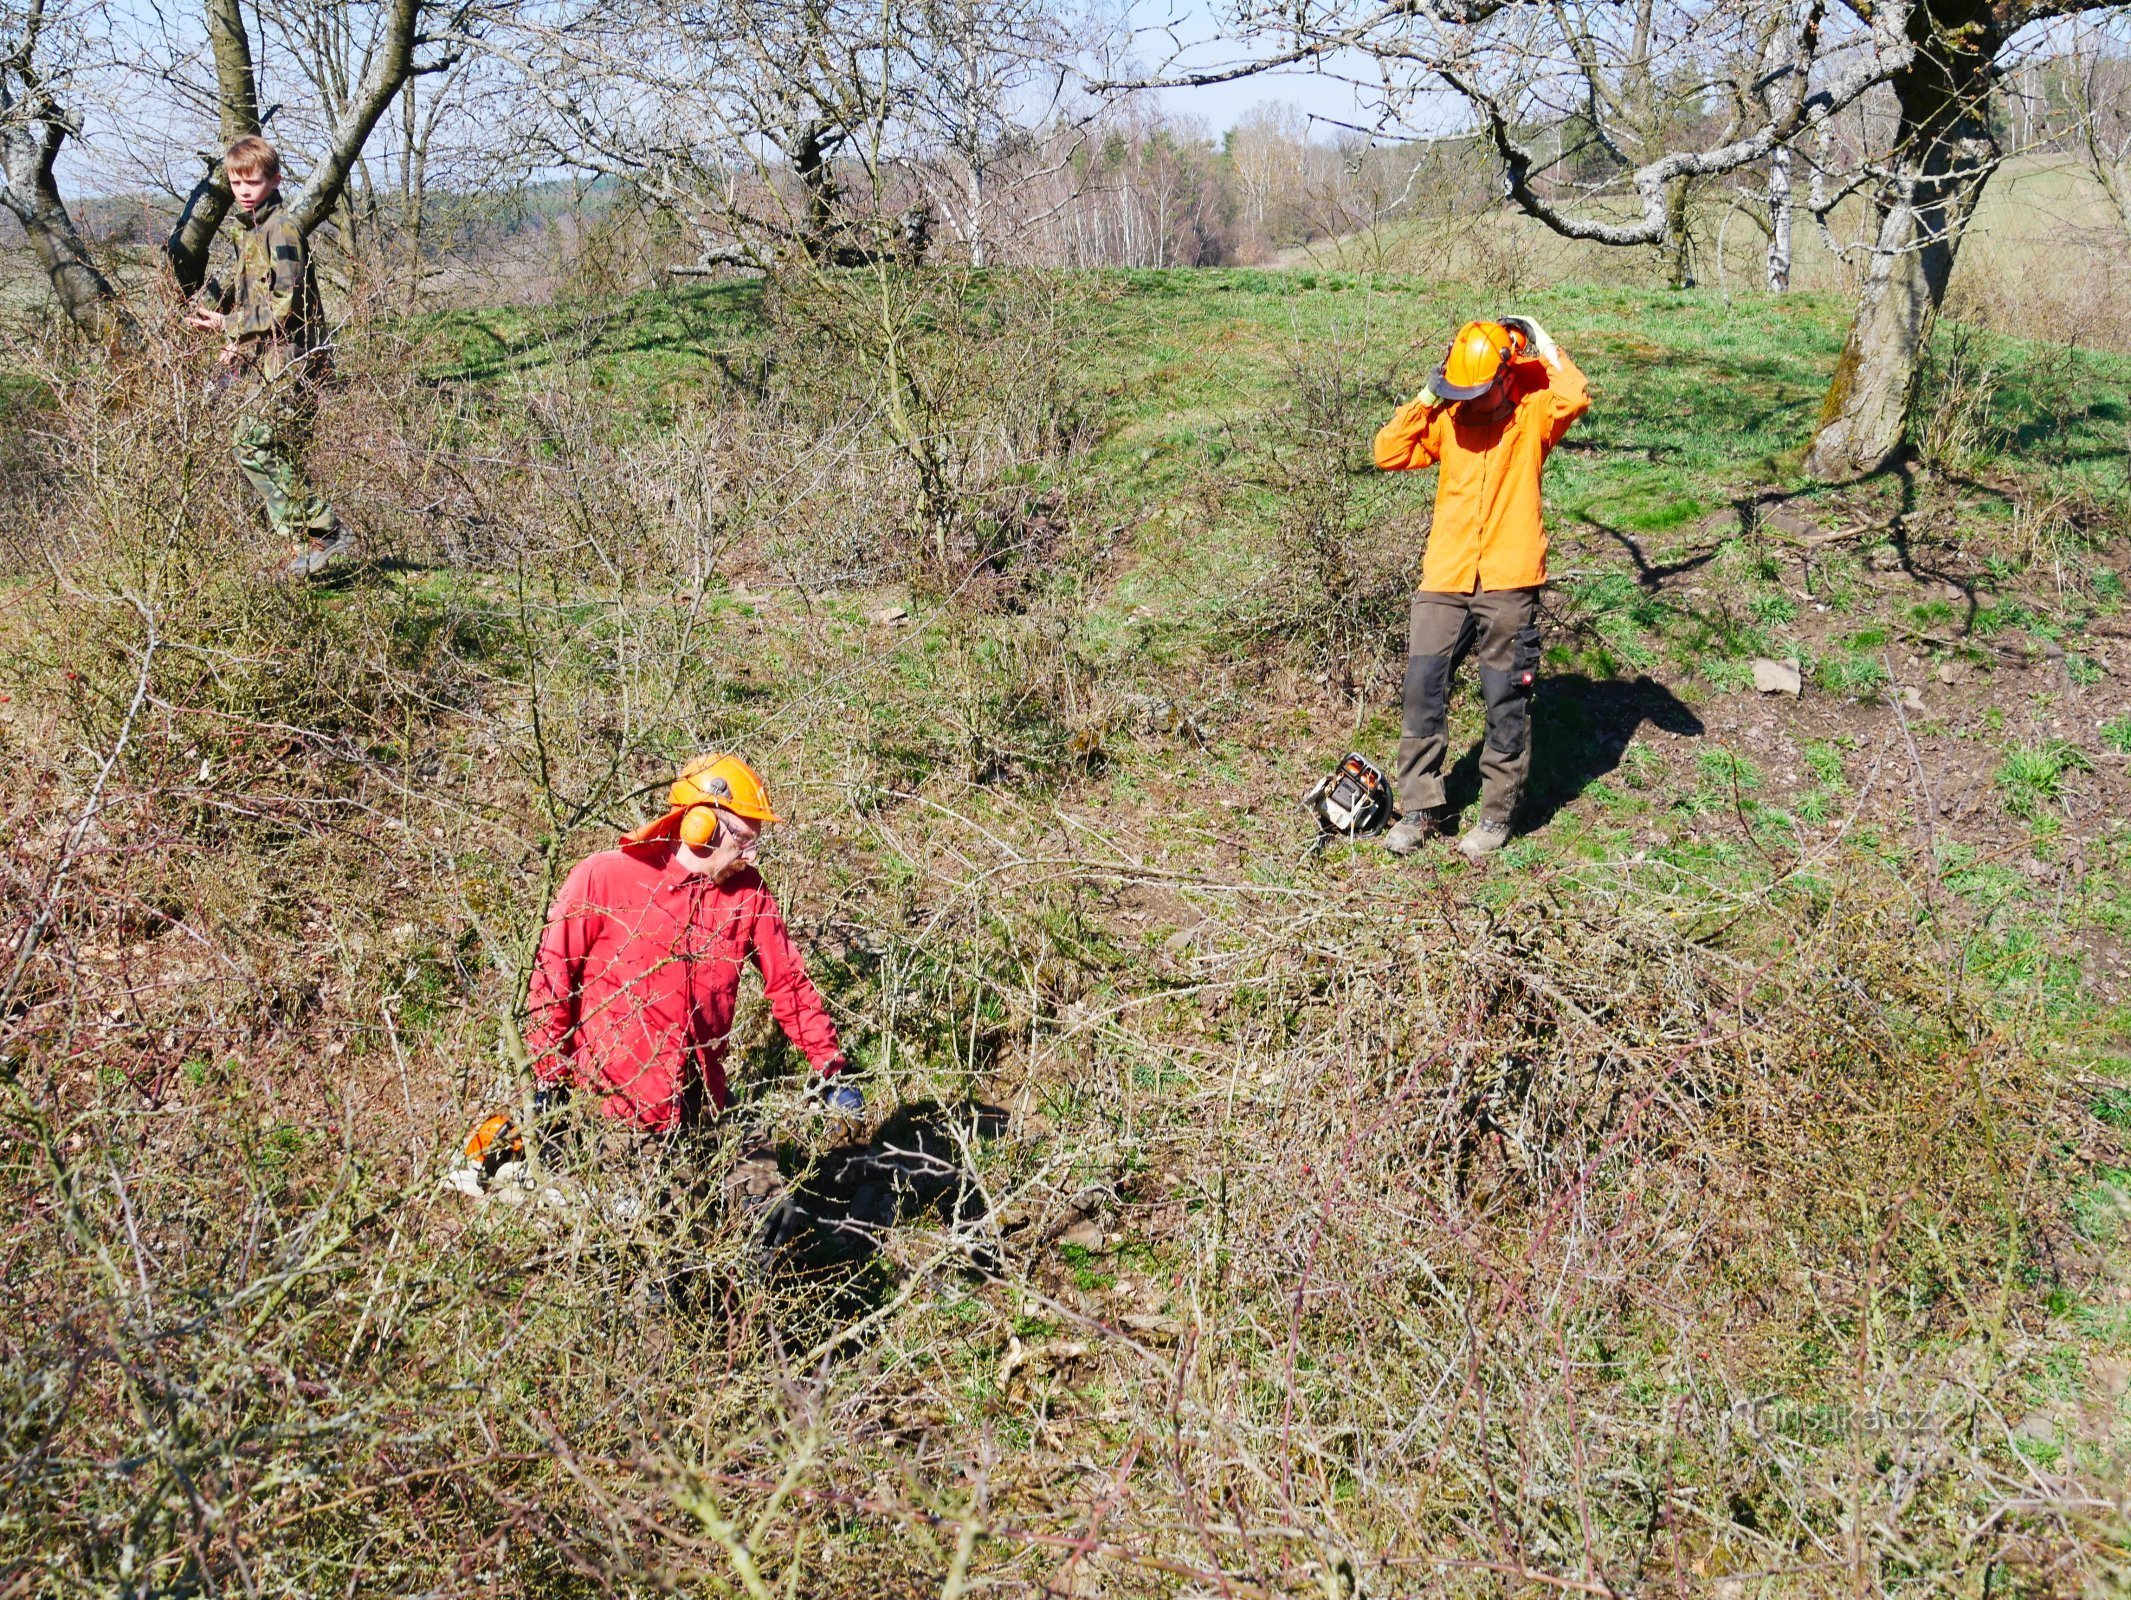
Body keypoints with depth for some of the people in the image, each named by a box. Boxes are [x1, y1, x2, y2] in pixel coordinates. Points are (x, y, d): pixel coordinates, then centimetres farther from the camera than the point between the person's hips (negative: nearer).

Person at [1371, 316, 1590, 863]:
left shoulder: (1531, 416, 0)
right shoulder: (1446, 420, 10)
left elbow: (1574, 399, -20)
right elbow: (1389, 453, 3)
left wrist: (1542, 345, -7)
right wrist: (1427, 397, 0)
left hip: (1509, 585, -3)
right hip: (1443, 582, 3)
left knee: (1507, 704, 4)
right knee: (1422, 692, 2)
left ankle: (1498, 815, 16)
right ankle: (1420, 809, 12)